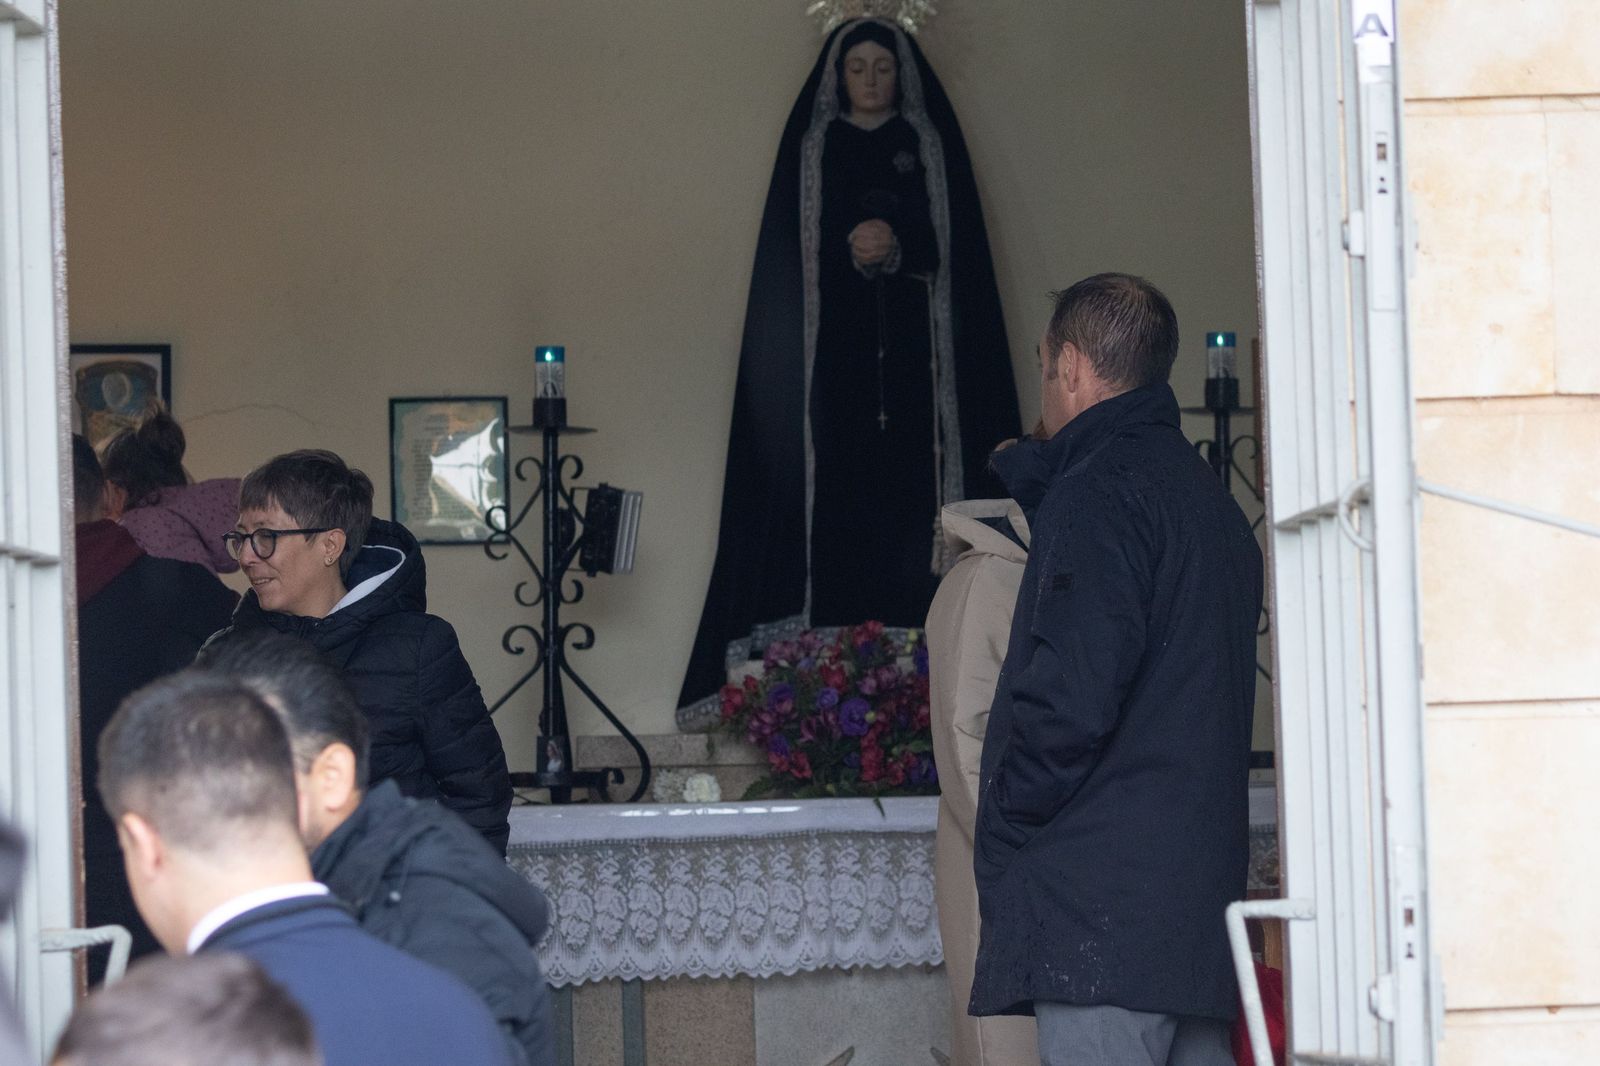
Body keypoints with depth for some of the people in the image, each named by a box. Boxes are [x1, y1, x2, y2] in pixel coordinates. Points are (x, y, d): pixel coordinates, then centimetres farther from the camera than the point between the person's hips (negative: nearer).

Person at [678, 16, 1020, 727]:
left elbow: (953, 240, 3)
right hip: (833, 338, 0)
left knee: (909, 475, -8)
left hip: (910, 339, 0)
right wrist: (852, 250, -12)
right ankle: (836, 635, -12)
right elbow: (790, 249, 5)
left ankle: (912, 629, -9)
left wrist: (897, 245, -14)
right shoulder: (810, 145, 12)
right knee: (838, 475, -9)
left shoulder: (931, 142, 13)